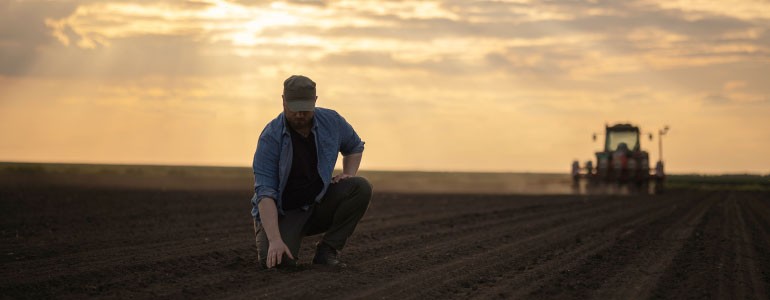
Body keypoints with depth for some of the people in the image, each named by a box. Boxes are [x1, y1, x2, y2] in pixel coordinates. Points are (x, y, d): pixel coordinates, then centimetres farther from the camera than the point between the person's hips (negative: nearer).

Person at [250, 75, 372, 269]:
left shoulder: (331, 122, -7)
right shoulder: (270, 138, -22)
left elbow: (354, 146, 17)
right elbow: (265, 192, -28)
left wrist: (349, 174, -4)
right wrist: (274, 240, -39)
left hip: (318, 205, 4)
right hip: (282, 212, -4)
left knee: (361, 187, -21)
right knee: (275, 260, -31)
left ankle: (327, 250, -11)